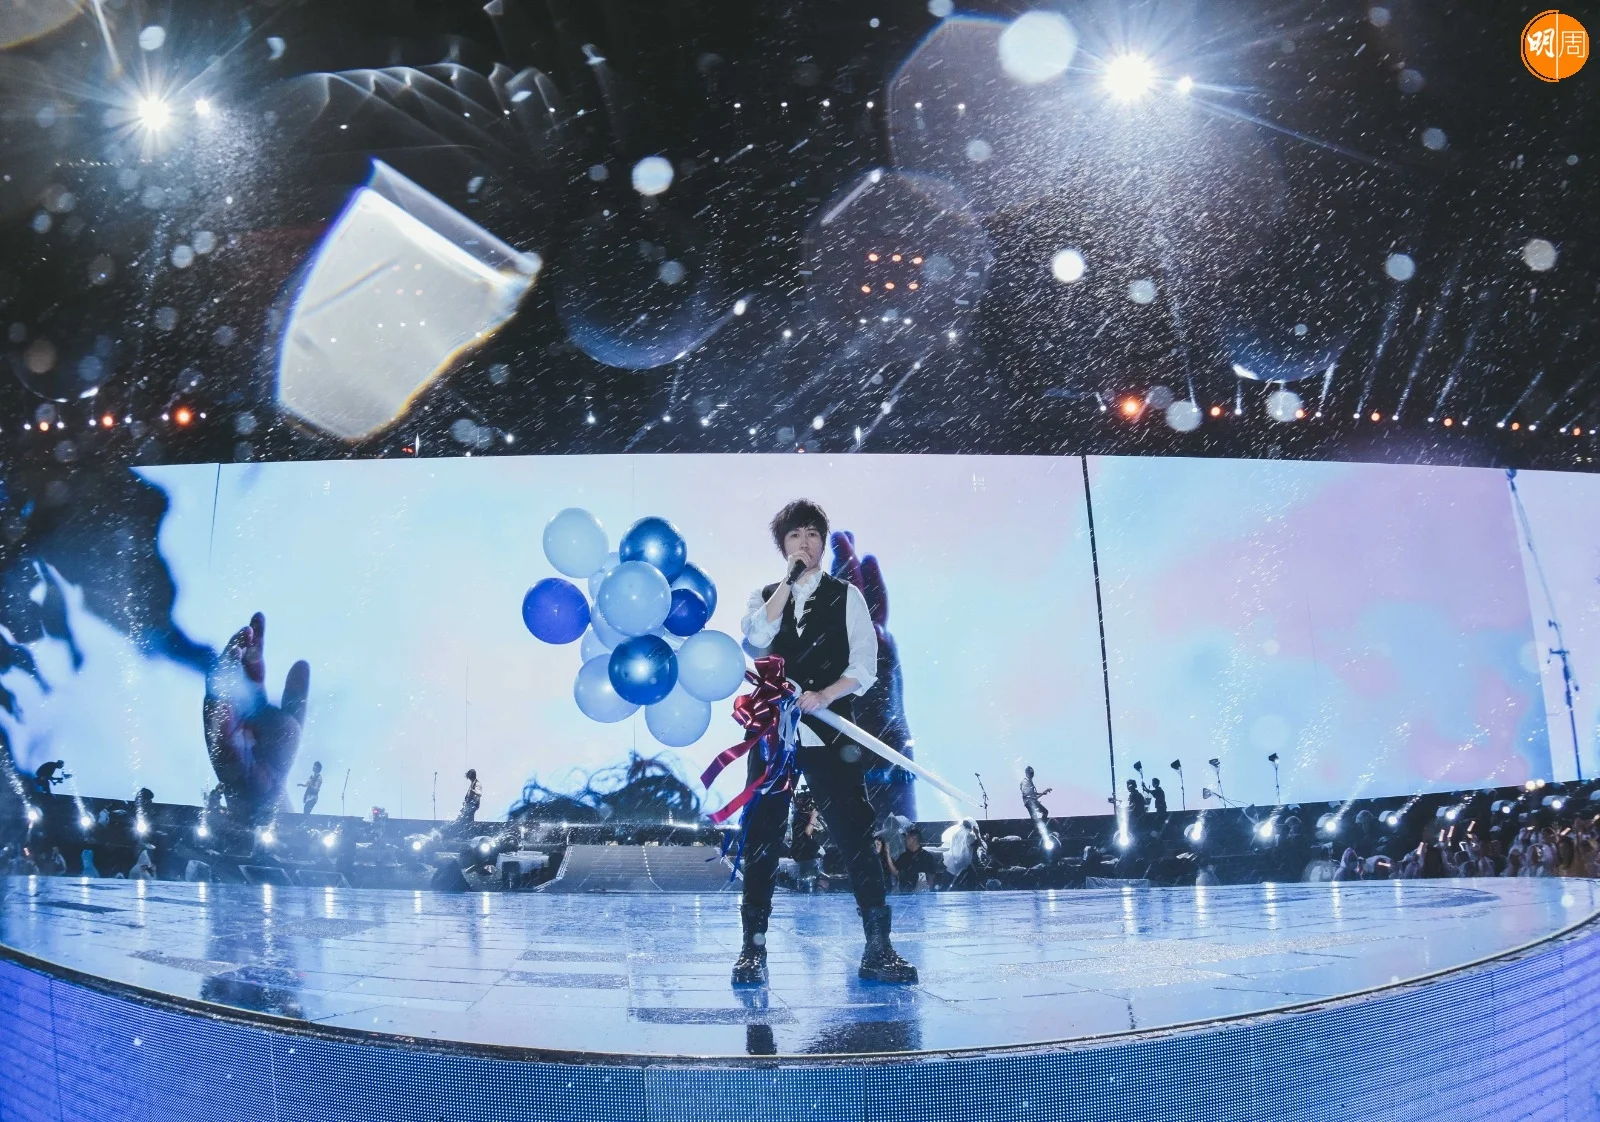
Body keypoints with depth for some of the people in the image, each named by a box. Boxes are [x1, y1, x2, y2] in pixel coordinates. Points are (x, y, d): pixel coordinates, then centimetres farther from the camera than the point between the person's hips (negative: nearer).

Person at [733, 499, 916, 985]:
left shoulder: (846, 595, 8)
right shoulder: (765, 596, 13)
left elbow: (865, 667, 0)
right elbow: (757, 637, -9)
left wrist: (823, 695, -14)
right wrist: (789, 579, -8)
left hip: (828, 734, -1)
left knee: (854, 836, -4)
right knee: (761, 839, 2)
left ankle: (878, 949, 2)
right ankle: (754, 947, 11)